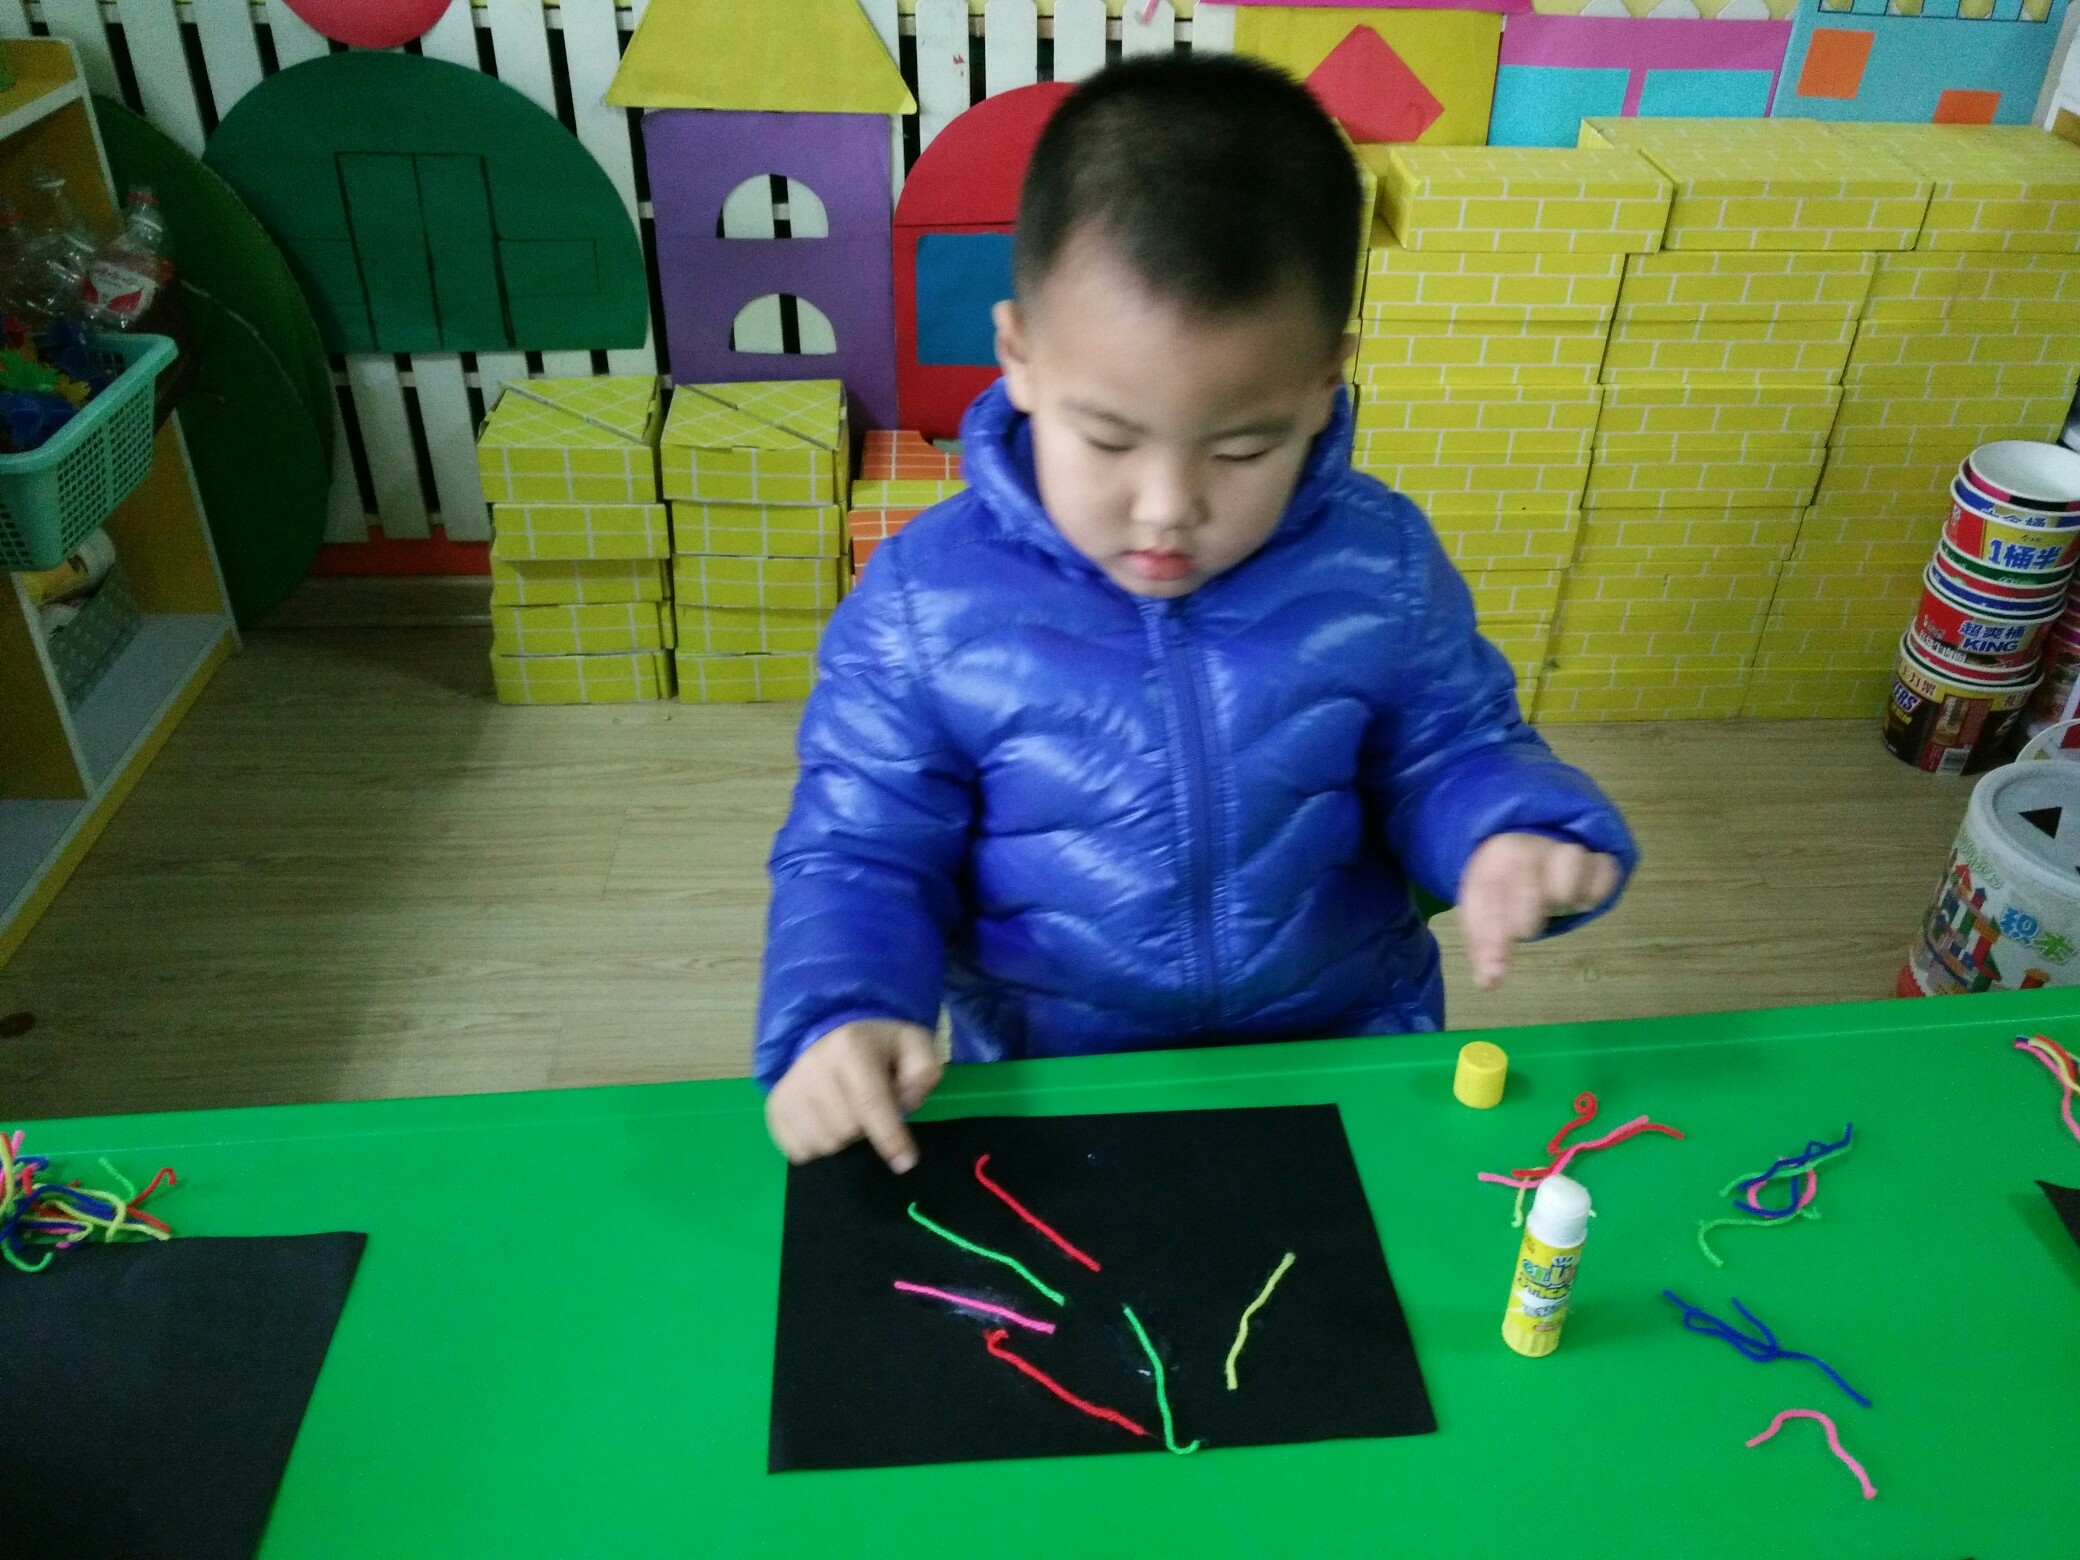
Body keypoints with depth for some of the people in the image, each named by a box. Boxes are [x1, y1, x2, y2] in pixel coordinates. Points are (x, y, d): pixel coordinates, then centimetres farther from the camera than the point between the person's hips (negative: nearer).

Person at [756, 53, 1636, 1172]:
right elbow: (860, 850, -3)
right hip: (1050, 1086, -1)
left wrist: (1507, 833, -15)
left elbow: (1449, 754, 8)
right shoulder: (925, 604, -10)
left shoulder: (1378, 570, -7)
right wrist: (840, 1016, -22)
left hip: (1350, 1051, 2)